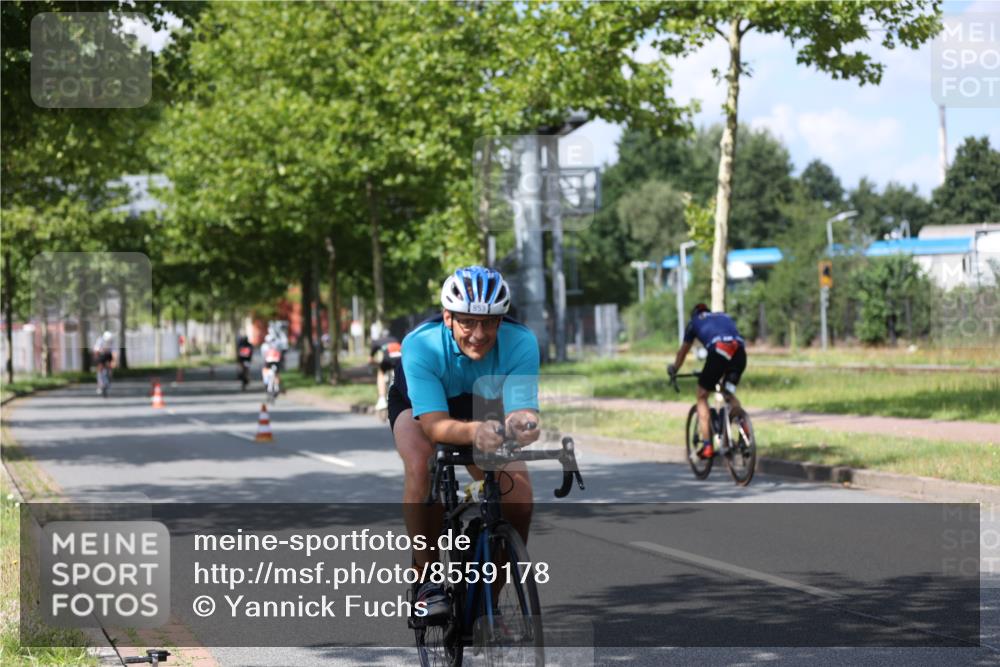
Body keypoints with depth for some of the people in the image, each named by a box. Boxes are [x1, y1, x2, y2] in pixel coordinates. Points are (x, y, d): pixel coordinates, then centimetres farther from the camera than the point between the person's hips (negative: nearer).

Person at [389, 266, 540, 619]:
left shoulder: (520, 342, -33)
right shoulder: (420, 345, -37)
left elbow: (522, 410, -41)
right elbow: (434, 424, -45)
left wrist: (522, 423, -66)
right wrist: (474, 431, -67)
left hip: (484, 409, 2)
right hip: (419, 407, -2)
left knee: (518, 496, -21)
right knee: (422, 465, -35)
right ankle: (426, 579, -18)